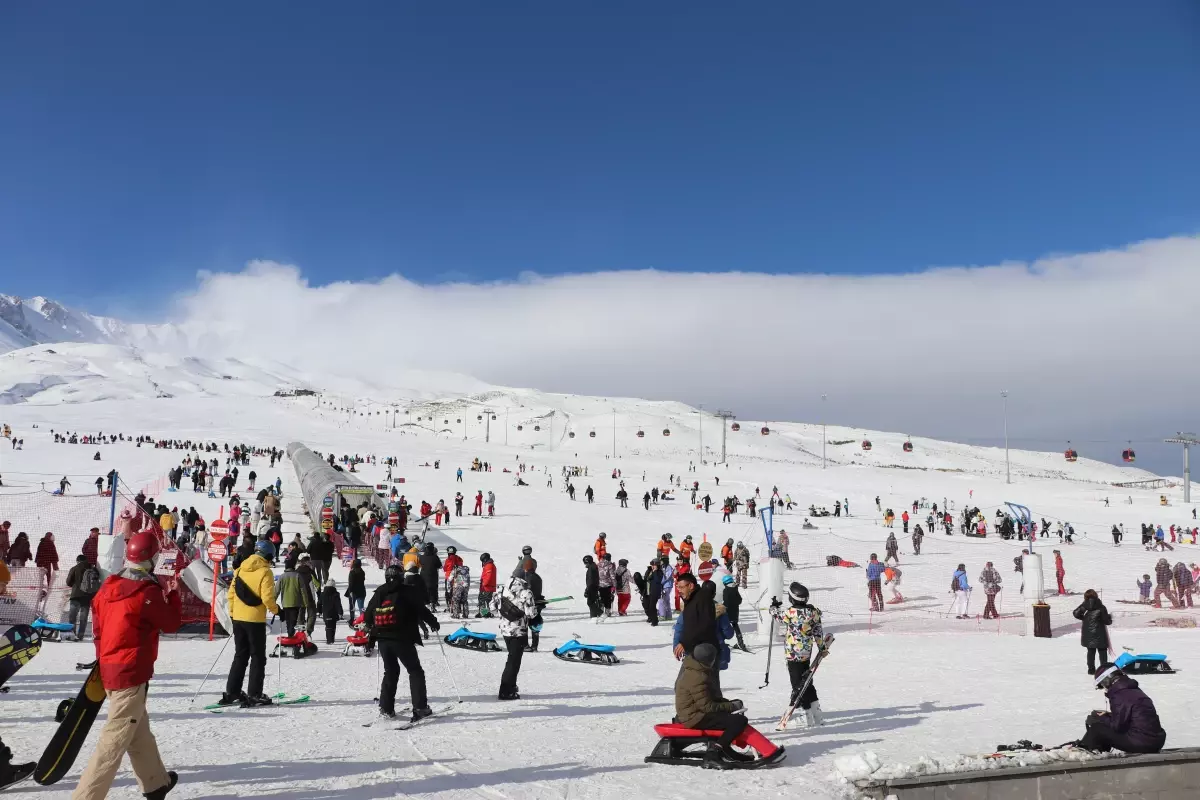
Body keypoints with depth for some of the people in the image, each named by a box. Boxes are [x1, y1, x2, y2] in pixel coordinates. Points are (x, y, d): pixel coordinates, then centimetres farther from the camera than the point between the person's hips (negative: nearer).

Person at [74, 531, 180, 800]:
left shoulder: (108, 586, 3)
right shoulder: (148, 592, -18)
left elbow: (99, 627, 12)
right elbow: (171, 624, -5)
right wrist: (174, 594, 9)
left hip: (109, 669, 8)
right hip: (131, 674, -8)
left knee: (139, 731, 21)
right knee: (115, 741, -3)